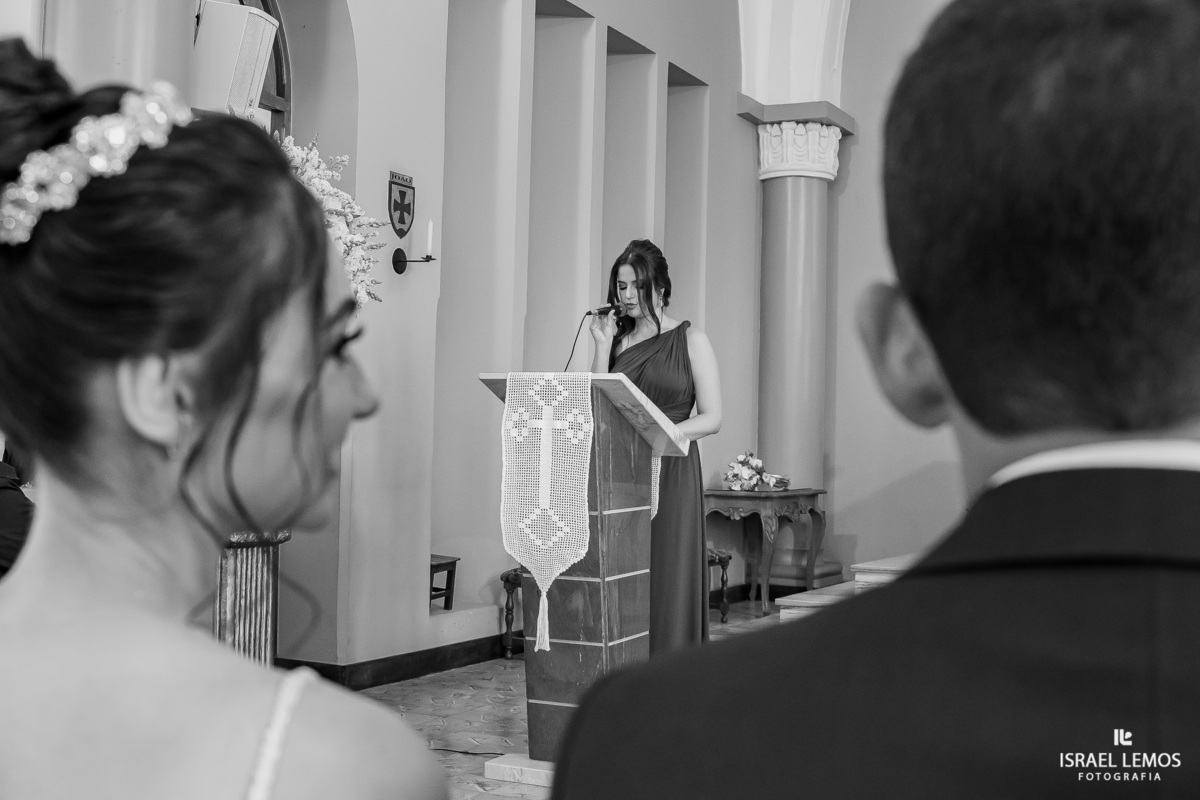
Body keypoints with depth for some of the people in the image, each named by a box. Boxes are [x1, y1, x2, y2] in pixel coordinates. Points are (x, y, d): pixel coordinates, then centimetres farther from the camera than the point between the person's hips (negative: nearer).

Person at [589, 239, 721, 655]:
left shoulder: (691, 340, 3)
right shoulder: (616, 338, 13)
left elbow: (711, 417, -2)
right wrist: (602, 346, 0)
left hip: (670, 476, -3)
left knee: (667, 587, -5)